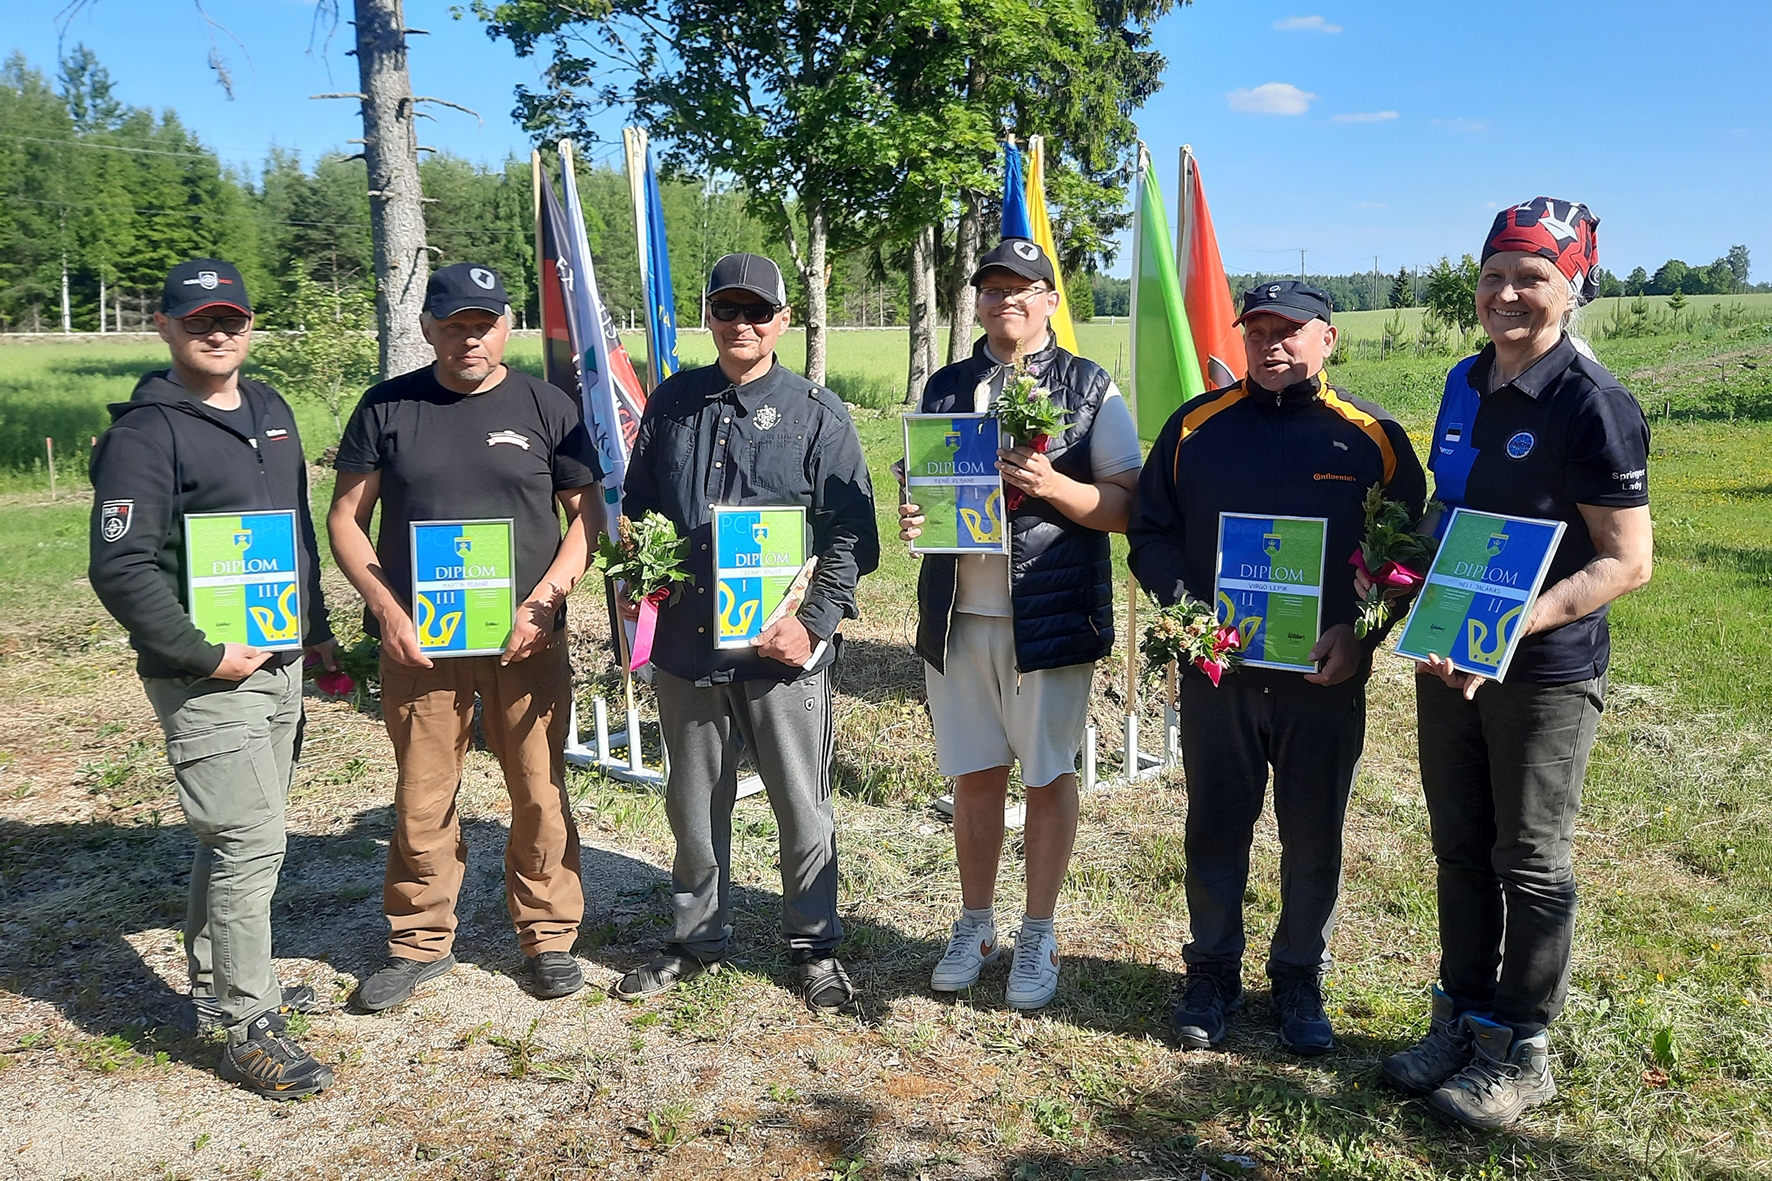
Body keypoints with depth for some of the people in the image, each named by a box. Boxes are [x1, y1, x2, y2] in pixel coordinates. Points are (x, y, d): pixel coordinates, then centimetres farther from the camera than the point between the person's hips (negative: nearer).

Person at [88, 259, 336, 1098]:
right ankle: (250, 1032, 3)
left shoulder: (271, 413, 13)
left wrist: (317, 632, 17)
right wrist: (204, 656, -19)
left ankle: (216, 986, 34)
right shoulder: (147, 431, -12)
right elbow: (120, 567, -18)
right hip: (208, 678, -8)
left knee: (236, 834, 18)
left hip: (280, 665, 8)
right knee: (251, 841, -9)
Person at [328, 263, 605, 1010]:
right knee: (421, 801, 7)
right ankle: (420, 943, 25)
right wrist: (388, 611, -7)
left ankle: (548, 936, 21)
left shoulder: (546, 407, 4)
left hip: (525, 640, 0)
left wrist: (543, 601, -10)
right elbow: (345, 519, 6)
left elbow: (587, 515, 4)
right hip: (416, 641, 1)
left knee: (541, 795, 5)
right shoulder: (386, 408, 5)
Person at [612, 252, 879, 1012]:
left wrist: (814, 624, -14)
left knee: (802, 806, 7)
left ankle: (814, 946, 25)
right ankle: (696, 937, 34)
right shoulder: (672, 404, 8)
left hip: (782, 650, -3)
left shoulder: (817, 414, -3)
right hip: (684, 643, 4)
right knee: (694, 803, 16)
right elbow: (635, 508, 17)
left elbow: (852, 535, -5)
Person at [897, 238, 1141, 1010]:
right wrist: (911, 520, -7)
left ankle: (1038, 937, 21)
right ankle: (976, 926, 27)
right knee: (974, 774, 11)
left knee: (1049, 777, 6)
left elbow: (1126, 507, -4)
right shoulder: (944, 388, 12)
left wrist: (1054, 487, -21)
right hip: (959, 614, 3)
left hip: (1049, 614, -3)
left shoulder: (1089, 388, 0)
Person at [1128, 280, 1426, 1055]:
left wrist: (1360, 632, -12)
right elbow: (1151, 533, 6)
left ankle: (1299, 978, 30)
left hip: (1325, 677, 0)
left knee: (1314, 837, 11)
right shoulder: (1196, 426, 3)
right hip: (1215, 670, 1)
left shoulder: (1373, 437, 0)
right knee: (1214, 826, 11)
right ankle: (1212, 971, 29)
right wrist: (1184, 606, -10)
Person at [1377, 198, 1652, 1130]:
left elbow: (1628, 562, -16)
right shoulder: (1466, 383, 7)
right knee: (1461, 851, 16)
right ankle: (1461, 1021, 32)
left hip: (1545, 672, -7)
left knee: (1531, 865, 6)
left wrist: (1513, 625, -27)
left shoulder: (1593, 404, -15)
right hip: (1448, 660, 7)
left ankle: (1521, 1053, 22)